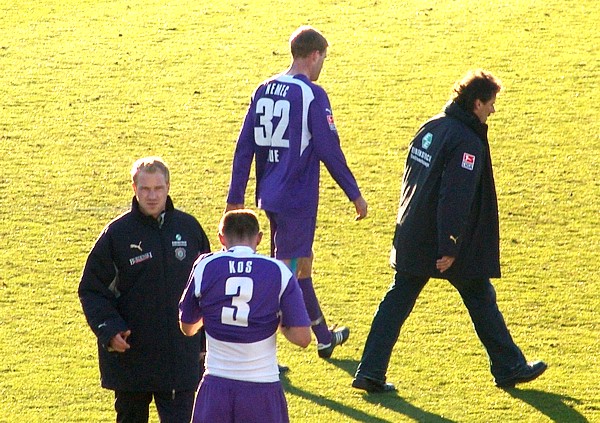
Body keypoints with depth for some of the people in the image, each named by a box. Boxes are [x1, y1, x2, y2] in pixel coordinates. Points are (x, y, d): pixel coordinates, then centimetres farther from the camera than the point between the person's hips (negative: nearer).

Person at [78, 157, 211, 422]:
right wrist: (108, 329, -17)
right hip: (130, 357, -1)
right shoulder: (117, 233, -5)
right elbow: (91, 290, -2)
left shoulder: (188, 228, 3)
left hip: (181, 358, 1)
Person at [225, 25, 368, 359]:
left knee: (301, 261, 21)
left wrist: (236, 198, 12)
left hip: (269, 196, 8)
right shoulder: (312, 95, -13)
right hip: (298, 199, -8)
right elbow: (330, 150, -13)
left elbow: (244, 147, 9)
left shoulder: (263, 91, 8)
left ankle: (324, 337, 36)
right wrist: (355, 195, -4)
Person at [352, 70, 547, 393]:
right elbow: (455, 199, -24)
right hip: (444, 243, -7)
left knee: (397, 302, 8)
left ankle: (370, 373, 4)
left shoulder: (430, 128, 9)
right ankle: (509, 368, 20)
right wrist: (451, 248, -23)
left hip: (411, 240, 7)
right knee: (481, 299, 9)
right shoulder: (468, 143, -18)